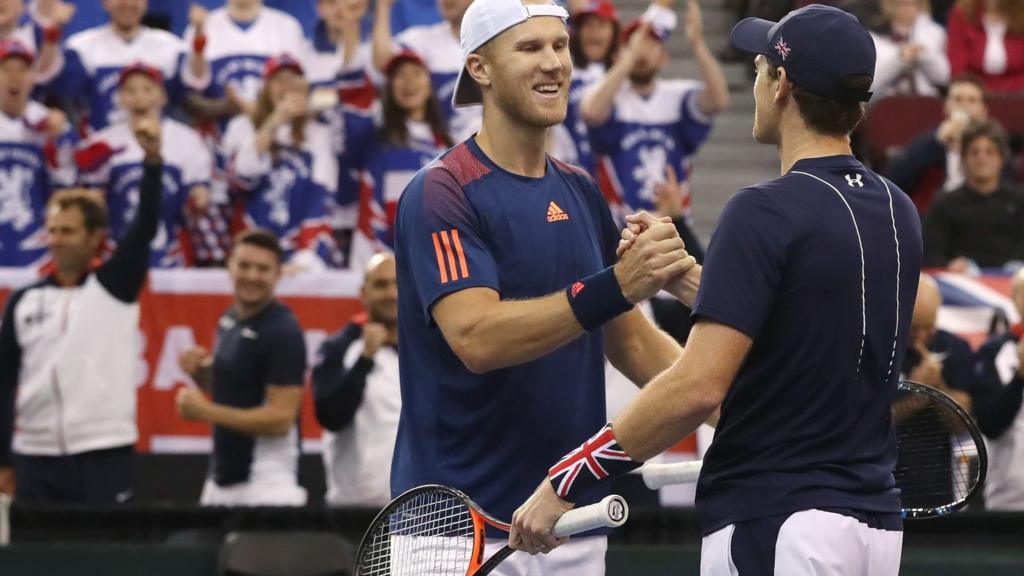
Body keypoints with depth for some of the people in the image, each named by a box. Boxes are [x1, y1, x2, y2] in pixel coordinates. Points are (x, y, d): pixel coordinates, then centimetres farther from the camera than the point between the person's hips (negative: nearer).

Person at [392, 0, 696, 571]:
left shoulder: (581, 192, 13)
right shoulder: (440, 195, -9)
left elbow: (632, 341, 19)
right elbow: (476, 337, -24)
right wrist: (616, 286, -33)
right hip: (460, 525, -6)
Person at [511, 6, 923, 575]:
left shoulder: (766, 211, -15)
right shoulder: (898, 212, 9)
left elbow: (699, 386, -22)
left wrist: (569, 479, -16)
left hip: (774, 524, -8)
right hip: (877, 524, 8)